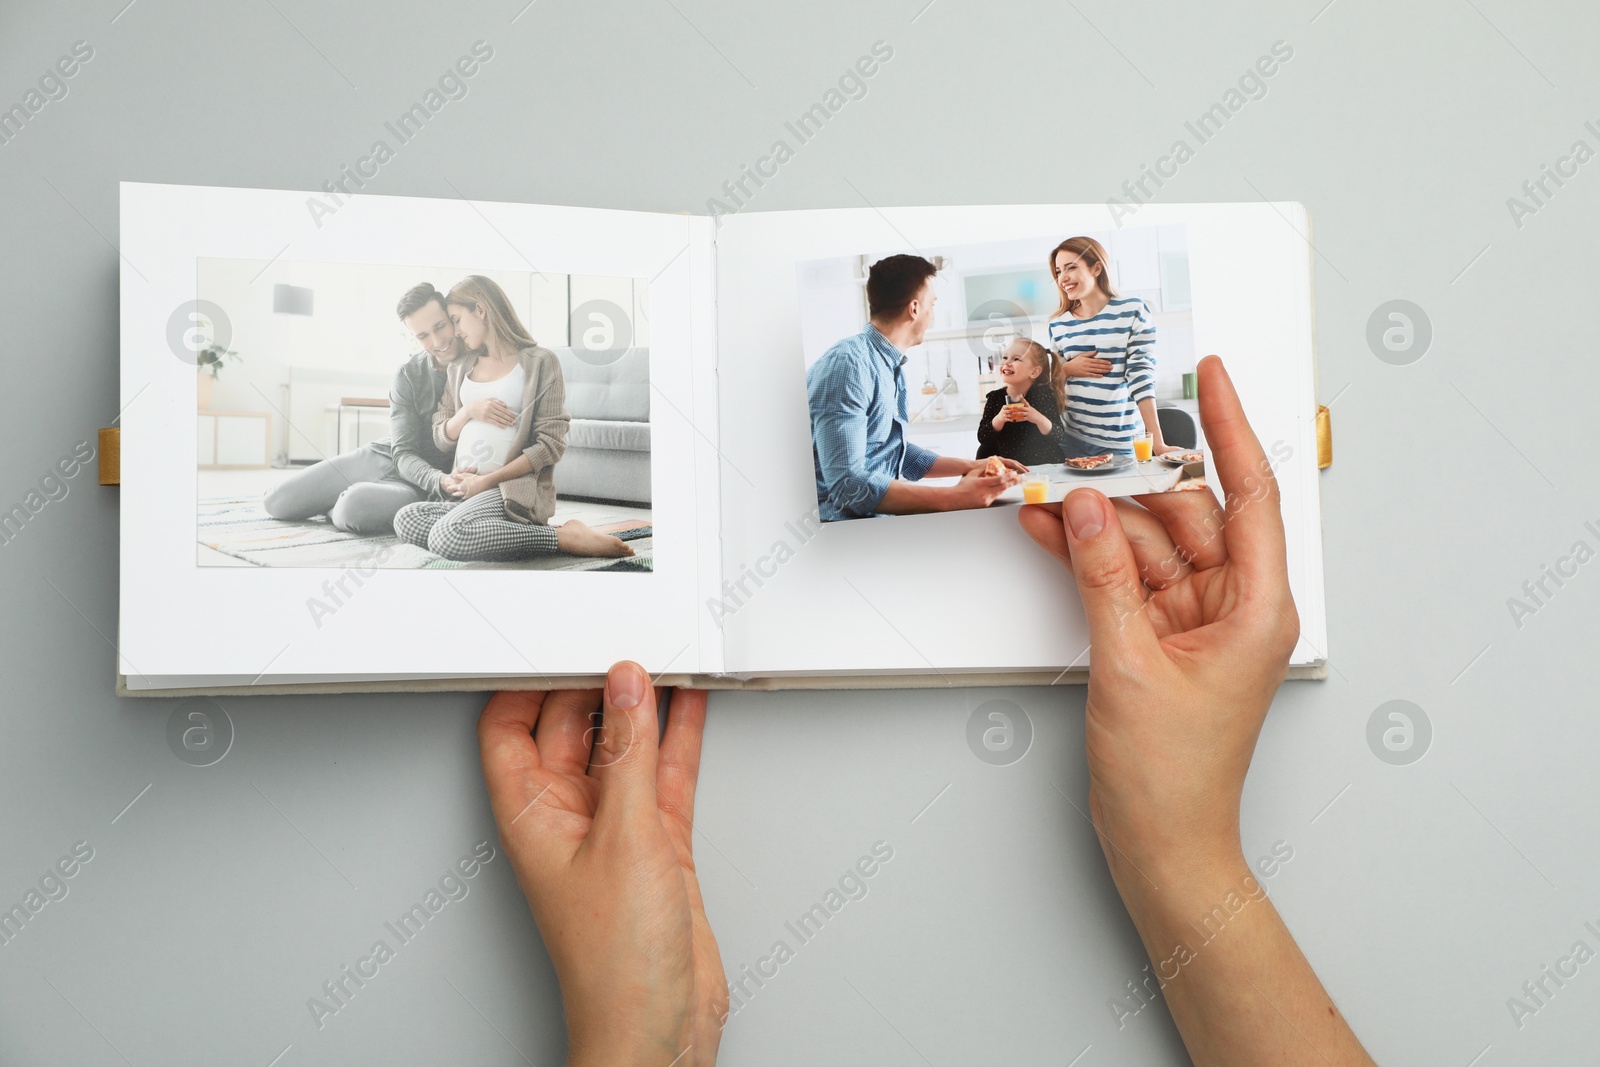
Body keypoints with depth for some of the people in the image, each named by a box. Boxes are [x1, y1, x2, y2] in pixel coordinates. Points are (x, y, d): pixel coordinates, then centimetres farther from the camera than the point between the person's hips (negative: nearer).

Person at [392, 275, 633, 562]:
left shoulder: (540, 362, 1)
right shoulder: (460, 368, 20)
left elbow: (550, 444, -6)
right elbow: (441, 439, 18)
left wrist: (487, 480, -12)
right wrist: (469, 411, -4)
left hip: (512, 489, -7)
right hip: (464, 489, 7)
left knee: (447, 537, -34)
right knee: (406, 519, -23)